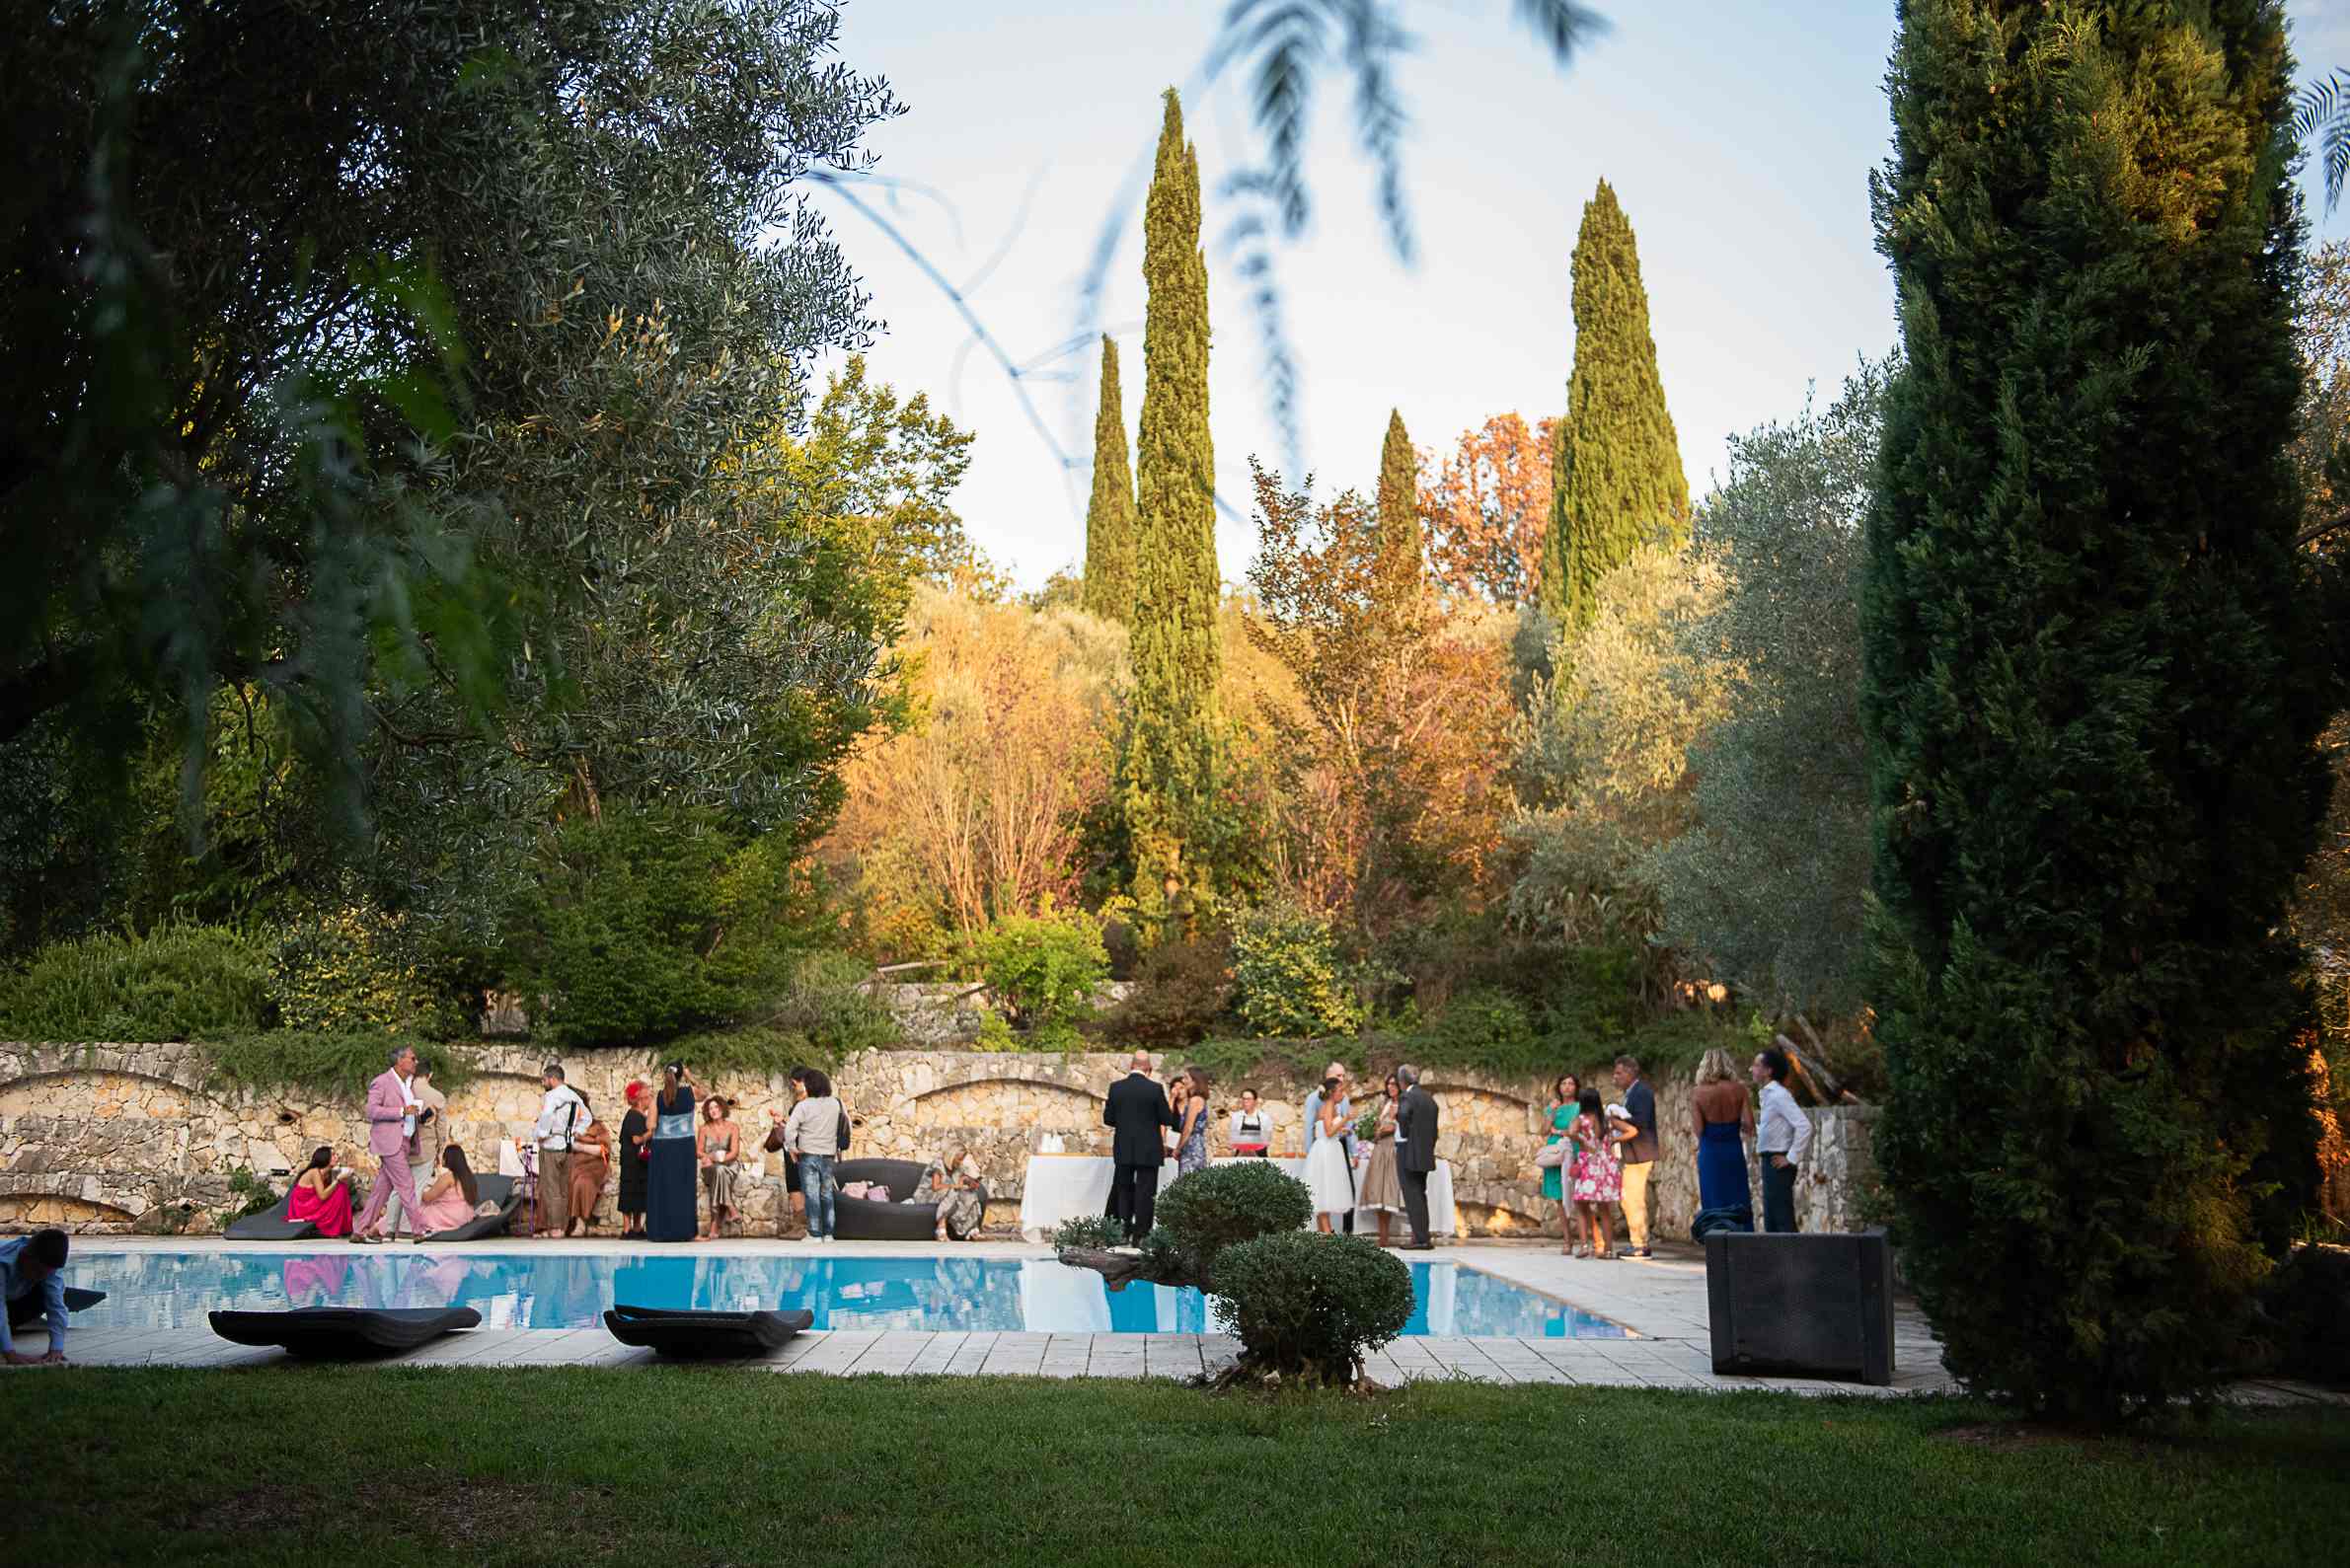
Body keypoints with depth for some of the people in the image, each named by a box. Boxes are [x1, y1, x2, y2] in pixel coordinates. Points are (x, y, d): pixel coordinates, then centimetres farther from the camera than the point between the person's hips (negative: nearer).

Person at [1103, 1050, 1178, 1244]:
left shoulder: (1116, 1087, -2)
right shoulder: (1155, 1089, -11)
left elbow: (1108, 1120, 4)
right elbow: (1168, 1120, -5)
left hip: (1123, 1150, 3)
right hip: (1148, 1151, -3)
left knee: (1123, 1191, 15)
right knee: (1145, 1194, 3)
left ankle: (1123, 1234, 14)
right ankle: (1140, 1236, 1)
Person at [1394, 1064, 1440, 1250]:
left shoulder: (1408, 1097, -11)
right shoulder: (1429, 1097, 13)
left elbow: (1403, 1114, -30)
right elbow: (1434, 1128, 14)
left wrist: (1404, 1134, -13)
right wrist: (1429, 1147, 17)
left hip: (1408, 1151, -8)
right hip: (1425, 1153, 8)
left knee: (1412, 1196, -5)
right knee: (1420, 1195, 14)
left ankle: (1420, 1239, -7)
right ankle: (1423, 1237, 16)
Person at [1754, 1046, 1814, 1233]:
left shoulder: (1779, 1095, -16)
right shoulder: (1769, 1094, 13)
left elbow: (1804, 1125, -24)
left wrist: (1792, 1158, -20)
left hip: (1778, 1162, -10)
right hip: (1769, 1161, 10)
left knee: (1783, 1219, -7)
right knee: (1771, 1220, 14)